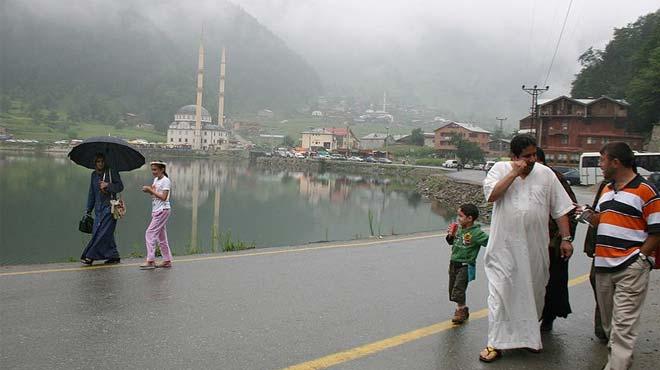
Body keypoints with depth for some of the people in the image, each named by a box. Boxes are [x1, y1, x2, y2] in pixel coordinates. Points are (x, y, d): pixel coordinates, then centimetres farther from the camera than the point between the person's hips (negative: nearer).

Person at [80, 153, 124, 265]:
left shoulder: (111, 172, 0)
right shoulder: (94, 175, 16)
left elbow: (120, 186, -5)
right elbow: (91, 193, 20)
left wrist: (108, 185, -17)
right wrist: (89, 210, 18)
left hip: (109, 207, -6)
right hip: (98, 208, 6)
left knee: (101, 232, -10)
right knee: (107, 233, 3)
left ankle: (89, 256, -10)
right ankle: (114, 256, 10)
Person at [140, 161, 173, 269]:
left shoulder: (166, 181, -11)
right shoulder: (156, 180, 15)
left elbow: (163, 197, -19)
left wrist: (151, 190, -17)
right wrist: (148, 190, 0)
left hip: (162, 210, -9)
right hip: (156, 211, 9)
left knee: (150, 233, -13)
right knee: (161, 236, 10)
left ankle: (150, 260, -13)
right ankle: (167, 260, 16)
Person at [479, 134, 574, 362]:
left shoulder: (546, 174, 5)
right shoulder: (500, 169, 0)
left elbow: (560, 209, 7)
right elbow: (491, 195, -17)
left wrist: (566, 238, 2)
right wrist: (514, 172, -15)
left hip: (535, 248, 3)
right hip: (504, 247, -2)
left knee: (534, 292, 13)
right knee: (500, 292, -3)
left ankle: (529, 336, 33)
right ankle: (496, 343, 6)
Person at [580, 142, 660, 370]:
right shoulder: (606, 190, 17)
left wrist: (640, 257, -12)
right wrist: (589, 215, 5)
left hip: (631, 268, -8)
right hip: (603, 265, 8)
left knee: (623, 325, -9)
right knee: (608, 320, 15)